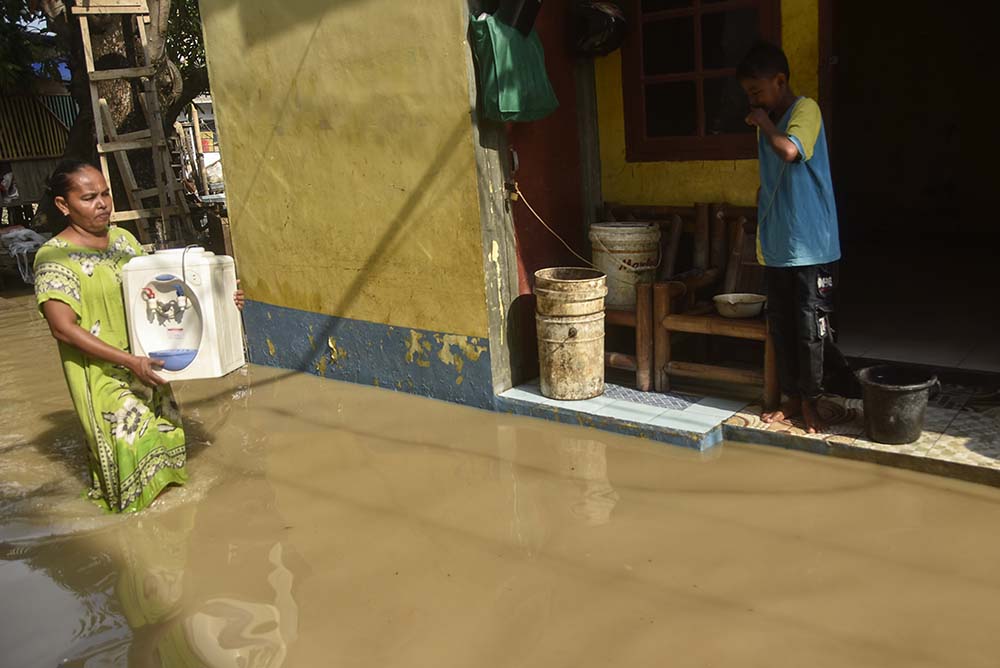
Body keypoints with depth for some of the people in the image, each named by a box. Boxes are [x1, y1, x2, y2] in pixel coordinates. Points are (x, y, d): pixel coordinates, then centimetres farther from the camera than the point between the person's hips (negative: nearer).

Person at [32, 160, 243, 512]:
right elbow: (63, 328, -23)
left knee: (165, 431, 16)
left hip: (146, 365, 7)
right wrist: (130, 362, -28)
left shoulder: (123, 238, 5)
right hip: (103, 374, -7)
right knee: (130, 446, -1)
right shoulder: (54, 258, -16)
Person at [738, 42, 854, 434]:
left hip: (810, 245, -7)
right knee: (780, 325, 11)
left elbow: (789, 151, -29)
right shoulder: (768, 121, 13)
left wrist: (765, 123, -13)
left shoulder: (805, 110, -9)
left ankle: (810, 404, 12)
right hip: (776, 246, 7)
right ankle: (791, 398, 22)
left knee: (811, 326, 1)